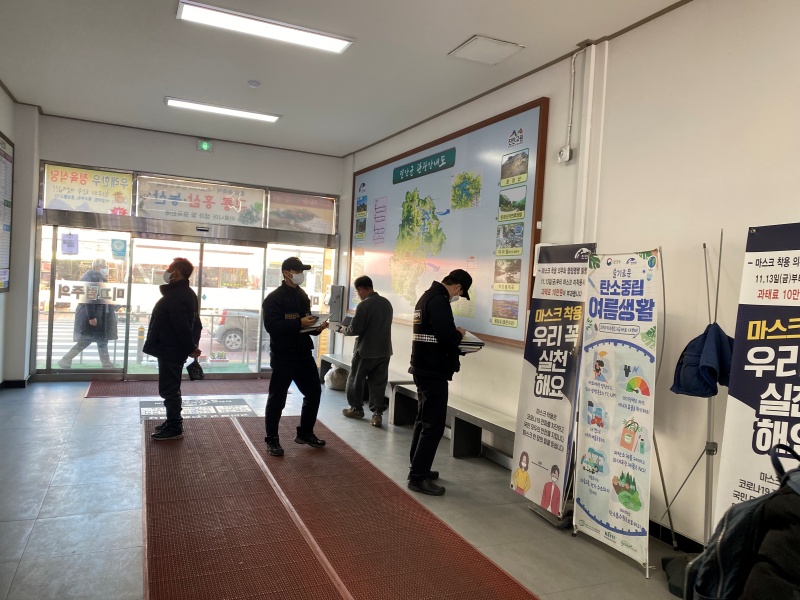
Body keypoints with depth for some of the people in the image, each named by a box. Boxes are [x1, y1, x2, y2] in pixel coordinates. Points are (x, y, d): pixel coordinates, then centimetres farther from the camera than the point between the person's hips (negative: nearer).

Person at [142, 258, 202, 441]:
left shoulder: (175, 296, -22)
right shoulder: (187, 293, 13)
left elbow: (182, 326, -27)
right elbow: (194, 323, 16)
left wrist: (190, 348, -19)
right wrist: (192, 346, 13)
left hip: (170, 350, -11)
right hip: (174, 349, 11)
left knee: (168, 389, -3)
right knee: (171, 388, 19)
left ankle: (174, 428, 4)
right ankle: (173, 422, 28)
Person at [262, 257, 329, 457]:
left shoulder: (303, 296, 15)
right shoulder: (274, 298, -10)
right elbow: (271, 325, -22)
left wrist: (316, 328, 1)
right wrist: (299, 323, -29)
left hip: (304, 353, 8)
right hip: (283, 355, -7)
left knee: (314, 392, 13)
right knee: (277, 398, 0)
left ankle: (305, 433, 29)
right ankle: (272, 440, 15)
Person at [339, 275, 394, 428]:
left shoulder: (364, 305, -18)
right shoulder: (387, 303, 5)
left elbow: (355, 329, -17)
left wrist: (343, 329, 4)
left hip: (365, 351, -6)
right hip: (384, 350, 6)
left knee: (355, 380, 14)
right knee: (378, 383, 7)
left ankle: (356, 409, 27)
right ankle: (377, 414, 3)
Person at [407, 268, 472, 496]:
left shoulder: (427, 296, 15)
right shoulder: (439, 300, -18)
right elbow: (447, 336, -26)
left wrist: (453, 334, 7)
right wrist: (459, 334, -6)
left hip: (423, 368, 11)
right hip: (433, 371, -11)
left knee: (424, 421, 18)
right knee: (434, 425, -6)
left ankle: (418, 469, 28)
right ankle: (418, 477, -1)